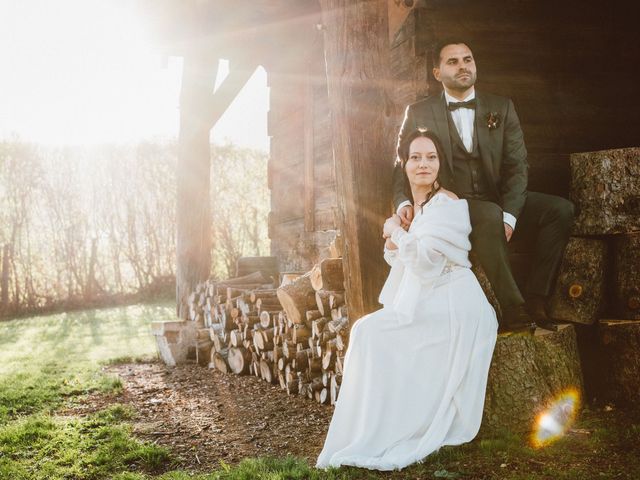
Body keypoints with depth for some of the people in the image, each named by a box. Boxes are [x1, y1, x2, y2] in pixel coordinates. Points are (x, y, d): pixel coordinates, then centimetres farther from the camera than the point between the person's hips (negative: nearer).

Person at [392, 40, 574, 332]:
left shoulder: (501, 108, 9)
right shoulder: (418, 113, 5)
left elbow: (517, 165, 1)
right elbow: (403, 166, 4)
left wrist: (508, 216, -16)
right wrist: (404, 202, -19)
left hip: (498, 205, 4)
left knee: (560, 209, -20)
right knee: (489, 215, -36)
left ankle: (536, 302, -18)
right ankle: (513, 309, -31)